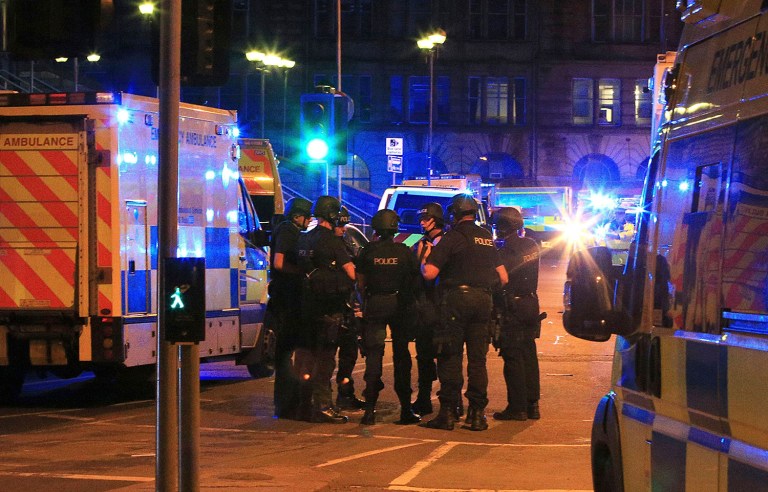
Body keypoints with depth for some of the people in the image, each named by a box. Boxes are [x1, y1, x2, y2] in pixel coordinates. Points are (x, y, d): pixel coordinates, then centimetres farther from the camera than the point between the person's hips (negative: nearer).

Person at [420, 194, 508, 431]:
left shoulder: (453, 236, -6)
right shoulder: (487, 238, 13)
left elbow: (429, 273, -13)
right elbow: (503, 277, 13)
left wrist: (423, 258, 7)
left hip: (457, 298, -5)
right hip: (483, 300, 5)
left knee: (450, 358, -1)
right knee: (478, 359, 8)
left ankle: (447, 412, -3)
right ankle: (477, 414, 7)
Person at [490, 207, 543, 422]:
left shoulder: (505, 251, -17)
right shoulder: (531, 246, 6)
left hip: (511, 309, -7)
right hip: (530, 305, 7)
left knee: (513, 358, -3)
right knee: (528, 355, 12)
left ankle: (517, 407, -1)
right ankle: (532, 404, 15)